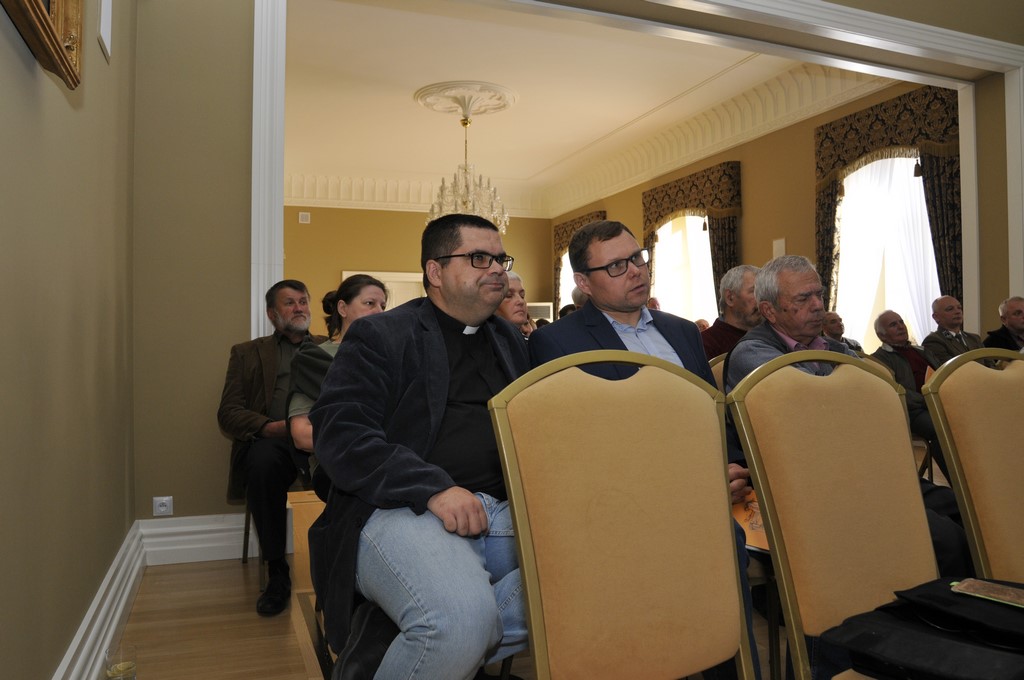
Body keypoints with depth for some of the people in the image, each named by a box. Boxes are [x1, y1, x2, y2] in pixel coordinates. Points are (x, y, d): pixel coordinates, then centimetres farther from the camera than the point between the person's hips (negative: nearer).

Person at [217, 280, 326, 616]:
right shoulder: (247, 353, 21)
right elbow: (228, 413, 9)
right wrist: (272, 427, -12)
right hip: (273, 438, 0)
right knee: (261, 461, -36)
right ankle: (277, 573, -21)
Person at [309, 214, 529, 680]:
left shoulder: (511, 341, 24)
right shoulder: (379, 336, 6)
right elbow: (338, 433, -7)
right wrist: (434, 489, -19)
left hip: (504, 510, 7)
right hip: (402, 510, -6)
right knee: (462, 621, -36)